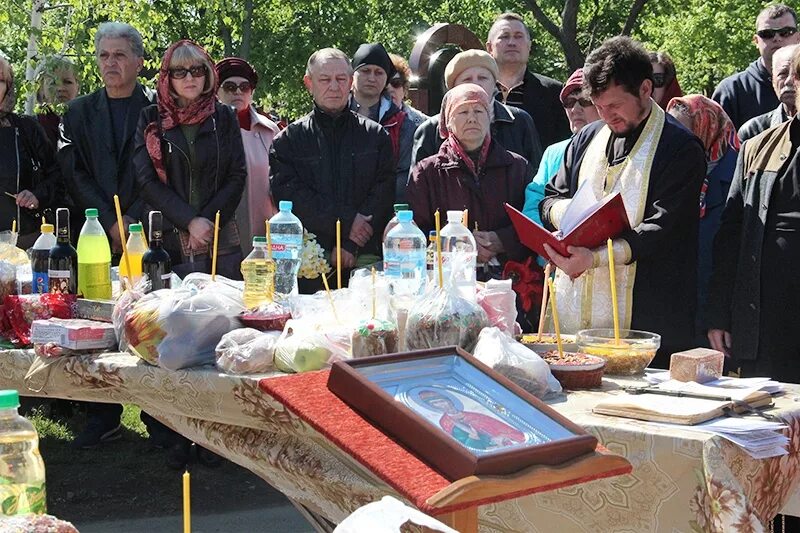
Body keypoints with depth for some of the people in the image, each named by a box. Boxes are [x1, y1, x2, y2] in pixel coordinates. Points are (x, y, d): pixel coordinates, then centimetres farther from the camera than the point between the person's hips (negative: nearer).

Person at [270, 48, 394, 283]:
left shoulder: (376, 136, 13)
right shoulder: (288, 140, 11)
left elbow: (384, 193, 3)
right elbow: (288, 194, -2)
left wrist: (352, 245, -9)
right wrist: (345, 222, -11)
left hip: (364, 257, 1)